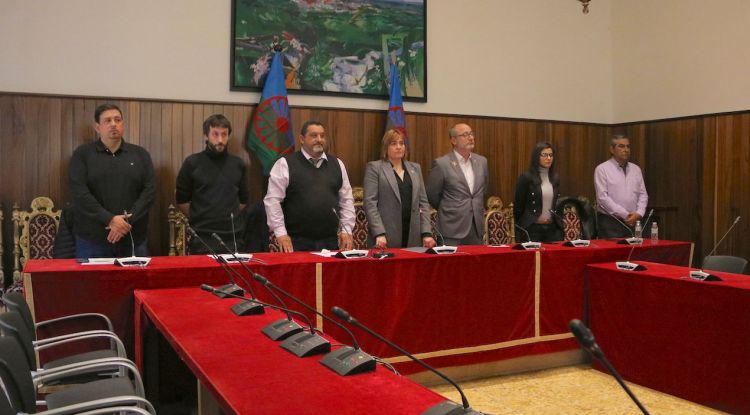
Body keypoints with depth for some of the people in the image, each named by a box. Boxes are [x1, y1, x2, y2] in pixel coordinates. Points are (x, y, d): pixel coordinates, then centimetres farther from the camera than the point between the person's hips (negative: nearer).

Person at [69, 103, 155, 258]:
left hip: (133, 239, 2)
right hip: (92, 240, -2)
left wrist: (129, 221, -12)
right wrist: (109, 219, -17)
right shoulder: (82, 154, 3)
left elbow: (150, 190, 1)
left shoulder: (140, 154, 10)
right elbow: (80, 192, -8)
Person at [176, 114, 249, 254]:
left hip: (234, 238, 3)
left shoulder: (238, 164, 8)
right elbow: (182, 201, 3)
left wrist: (229, 218, 10)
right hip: (202, 239, -2)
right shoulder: (192, 163, -1)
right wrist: (200, 220, 7)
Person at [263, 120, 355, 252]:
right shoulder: (285, 164, -2)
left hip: (330, 241, 4)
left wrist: (346, 230, 6)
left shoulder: (337, 164, 11)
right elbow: (273, 200, -5)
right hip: (297, 242, -4)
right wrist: (281, 234, -10)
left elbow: (346, 199, 14)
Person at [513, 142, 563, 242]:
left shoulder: (555, 178, 10)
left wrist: (560, 226, 15)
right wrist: (519, 229, -1)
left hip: (553, 228, 5)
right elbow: (518, 205, -4)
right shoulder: (526, 177, -6)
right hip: (532, 228, -5)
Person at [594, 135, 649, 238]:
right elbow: (602, 197, -11)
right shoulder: (602, 169, -3)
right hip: (610, 222, -4)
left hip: (634, 221, 5)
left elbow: (643, 194, 12)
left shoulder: (636, 169, 14)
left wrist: (638, 213, -7)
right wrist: (625, 215, -14)